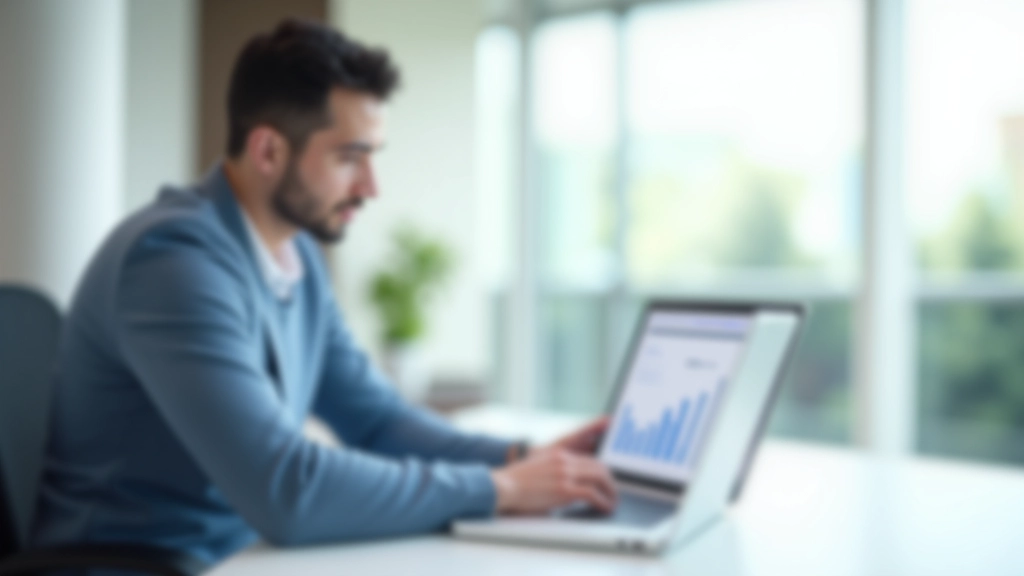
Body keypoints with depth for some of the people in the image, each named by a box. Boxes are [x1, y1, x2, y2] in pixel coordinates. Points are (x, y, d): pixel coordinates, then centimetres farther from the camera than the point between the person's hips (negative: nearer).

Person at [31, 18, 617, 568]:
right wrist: (497, 489, -21)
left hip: (234, 557, 7)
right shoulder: (177, 258, -21)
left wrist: (518, 459, -5)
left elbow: (375, 417, 11)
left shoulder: (298, 256, 5)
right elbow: (285, 491, -28)